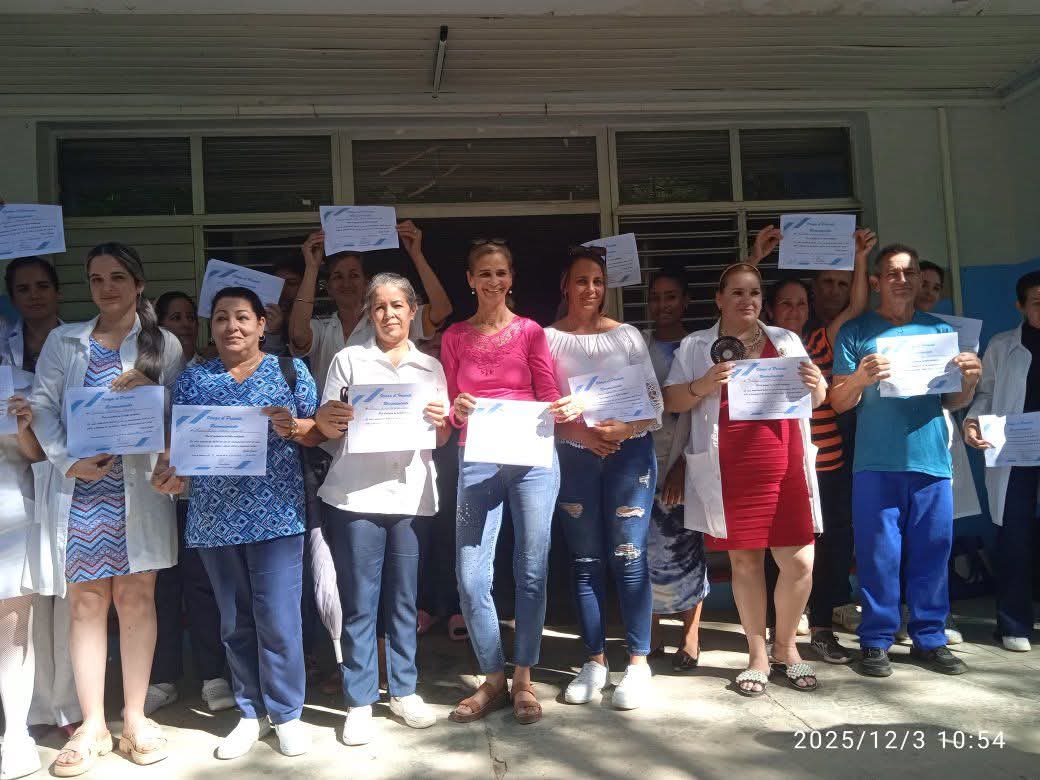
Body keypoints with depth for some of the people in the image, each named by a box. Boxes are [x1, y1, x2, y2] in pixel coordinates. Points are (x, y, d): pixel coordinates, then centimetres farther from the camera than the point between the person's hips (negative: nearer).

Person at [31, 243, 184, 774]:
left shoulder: (164, 344, 9)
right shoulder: (63, 341, 12)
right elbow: (43, 405, 3)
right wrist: (69, 461, -10)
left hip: (139, 486, -1)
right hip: (80, 486, 1)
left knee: (136, 596, 3)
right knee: (86, 600, 2)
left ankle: (135, 718, 15)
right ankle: (92, 725, 12)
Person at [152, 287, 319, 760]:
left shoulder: (290, 371, 4)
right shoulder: (192, 379, 9)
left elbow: (318, 434, 2)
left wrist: (293, 427, -18)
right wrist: (168, 472, -15)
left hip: (276, 514, -3)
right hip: (214, 518, 3)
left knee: (278, 619, -2)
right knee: (235, 621, 12)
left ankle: (287, 713, 15)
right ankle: (251, 713, 26)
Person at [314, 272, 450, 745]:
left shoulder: (431, 368, 14)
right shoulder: (349, 360, 8)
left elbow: (442, 440, 14)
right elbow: (329, 429, 4)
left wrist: (440, 420, -7)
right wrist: (328, 416, -19)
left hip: (412, 495, 2)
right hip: (357, 496, -2)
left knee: (404, 599, 8)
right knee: (359, 603, 1)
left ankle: (403, 690, 21)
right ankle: (359, 701, 11)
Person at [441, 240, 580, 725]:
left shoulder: (531, 332, 7)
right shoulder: (454, 337, 11)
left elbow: (548, 397, 5)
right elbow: (450, 407, 12)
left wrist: (569, 409, -17)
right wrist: (456, 411, -10)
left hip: (532, 457, -1)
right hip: (477, 461, 1)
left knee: (531, 572, 2)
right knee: (471, 578, -4)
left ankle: (523, 680, 17)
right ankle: (493, 680, 14)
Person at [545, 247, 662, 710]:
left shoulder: (627, 336, 4)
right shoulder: (549, 338, 4)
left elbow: (654, 402, 2)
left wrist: (625, 429, -17)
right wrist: (578, 432, -15)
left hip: (630, 452, -1)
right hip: (573, 455, 1)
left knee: (629, 558, -3)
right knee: (585, 561, 7)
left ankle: (638, 664, 8)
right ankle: (595, 662, 19)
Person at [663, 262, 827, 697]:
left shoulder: (785, 340, 14)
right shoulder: (696, 346, 7)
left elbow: (815, 400, 17)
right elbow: (670, 401, 2)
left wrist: (815, 386, -6)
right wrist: (702, 386, -16)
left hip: (784, 466, 2)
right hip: (730, 471, -2)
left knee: (799, 562, -1)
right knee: (745, 560, 5)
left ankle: (786, 647, 22)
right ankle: (757, 654, 21)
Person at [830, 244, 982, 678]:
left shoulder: (940, 330, 13)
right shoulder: (856, 333, 4)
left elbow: (953, 403, 14)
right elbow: (839, 402, 0)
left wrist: (970, 381, -6)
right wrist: (860, 378, -19)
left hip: (932, 461, 3)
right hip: (876, 463, -3)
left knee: (932, 553, 7)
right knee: (879, 555, 0)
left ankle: (929, 638, 20)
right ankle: (876, 641, 10)